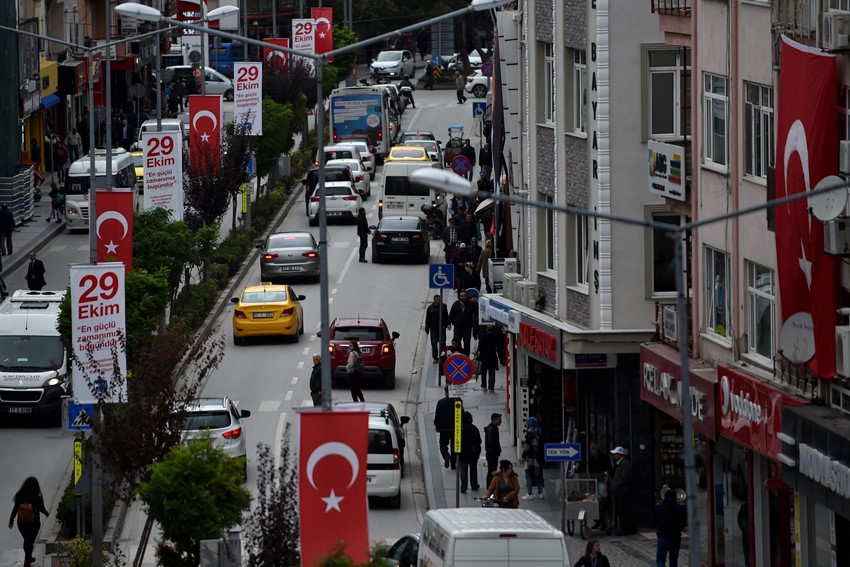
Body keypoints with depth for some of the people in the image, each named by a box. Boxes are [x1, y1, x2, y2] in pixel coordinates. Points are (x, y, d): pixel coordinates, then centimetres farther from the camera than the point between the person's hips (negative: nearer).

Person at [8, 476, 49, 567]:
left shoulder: (20, 495, -12)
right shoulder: (38, 497, -18)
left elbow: (15, 509, -7)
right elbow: (42, 509, -8)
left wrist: (11, 520, 5)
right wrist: (48, 514, 15)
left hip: (21, 522, 3)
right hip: (34, 522, -3)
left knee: (27, 540, 23)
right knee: (30, 541, 12)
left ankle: (28, 558, 41)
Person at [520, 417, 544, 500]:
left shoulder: (529, 433, -13)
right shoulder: (538, 433, 8)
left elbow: (527, 446, -15)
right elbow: (541, 446, 12)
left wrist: (523, 457, -10)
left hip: (530, 458, -7)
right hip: (538, 458, 7)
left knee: (528, 475, -2)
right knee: (538, 475, 14)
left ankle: (529, 494, -4)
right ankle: (540, 493, 17)